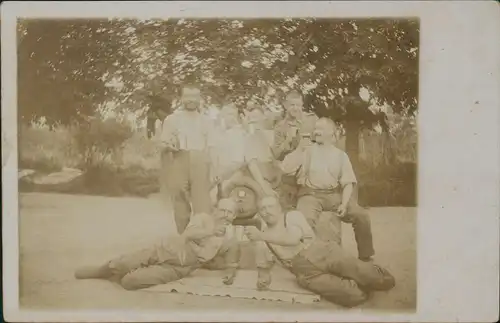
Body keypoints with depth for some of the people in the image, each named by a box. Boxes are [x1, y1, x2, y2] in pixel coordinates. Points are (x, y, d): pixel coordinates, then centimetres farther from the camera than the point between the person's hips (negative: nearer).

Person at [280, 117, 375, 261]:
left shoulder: (340, 155, 11)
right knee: (306, 220, -35)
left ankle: (366, 256, 3)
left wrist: (344, 204, -10)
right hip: (310, 194, -2)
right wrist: (298, 150, -12)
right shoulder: (306, 150, 7)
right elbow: (285, 169, -3)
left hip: (333, 195, 2)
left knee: (361, 215, -16)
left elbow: (348, 182, 6)